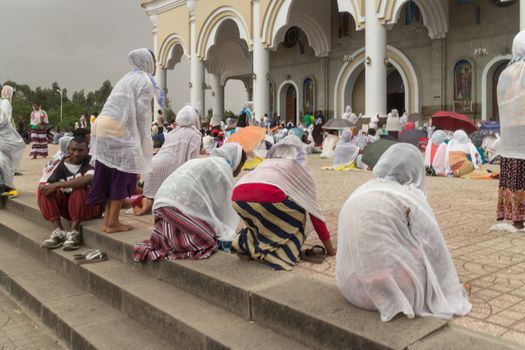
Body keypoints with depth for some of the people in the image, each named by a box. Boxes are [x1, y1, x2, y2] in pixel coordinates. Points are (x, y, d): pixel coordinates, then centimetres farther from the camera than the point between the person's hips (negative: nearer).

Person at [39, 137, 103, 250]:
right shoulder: (61, 165, 4)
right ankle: (58, 231, -23)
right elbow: (49, 185, -2)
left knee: (79, 189, -33)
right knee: (44, 189, -14)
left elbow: (88, 179, -32)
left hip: (90, 206, -5)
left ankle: (74, 231, -29)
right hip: (67, 206, 5)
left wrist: (57, 185, -31)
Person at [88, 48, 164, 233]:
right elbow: (142, 114, -8)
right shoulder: (145, 81, 0)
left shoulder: (128, 78, 25)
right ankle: (113, 223, 0)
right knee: (122, 178, -3)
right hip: (119, 130, -8)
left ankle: (107, 221, 14)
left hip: (104, 127, 9)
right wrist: (144, 141, -4)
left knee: (111, 177, 11)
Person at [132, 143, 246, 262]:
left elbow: (210, 201, 31)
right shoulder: (223, 168, 1)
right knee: (210, 240, -9)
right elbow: (224, 205, 1)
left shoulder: (205, 162, 28)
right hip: (178, 206, -9)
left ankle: (166, 234, -2)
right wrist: (229, 236, 8)